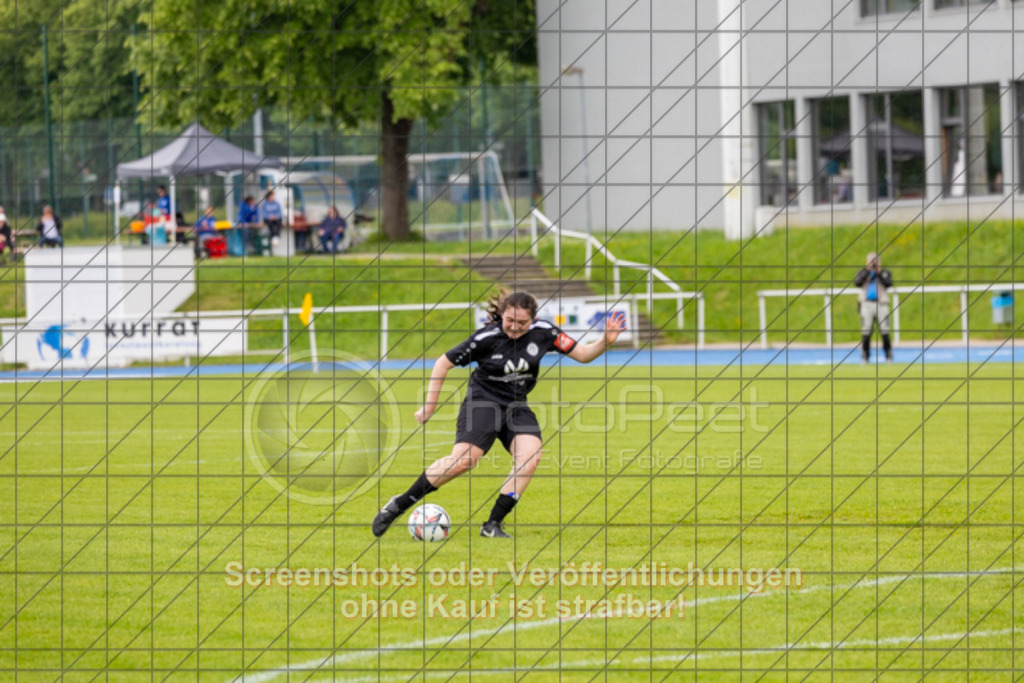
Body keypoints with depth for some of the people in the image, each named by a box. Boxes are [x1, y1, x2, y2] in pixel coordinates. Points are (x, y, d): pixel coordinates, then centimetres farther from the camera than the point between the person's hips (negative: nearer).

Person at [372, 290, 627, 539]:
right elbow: (443, 364, -5)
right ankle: (399, 504, -12)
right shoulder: (487, 337, -14)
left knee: (530, 456, -23)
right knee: (463, 460, -24)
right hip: (482, 401, -4)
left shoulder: (542, 332, -6)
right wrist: (430, 406, -2)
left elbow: (583, 354, 1)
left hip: (516, 407, 4)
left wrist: (605, 342, -19)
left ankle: (493, 525, -17)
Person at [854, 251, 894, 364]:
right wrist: (868, 270, -8)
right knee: (865, 333, -3)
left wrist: (879, 272, -10)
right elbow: (857, 283, -7)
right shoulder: (864, 272, 12)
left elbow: (888, 283, -8)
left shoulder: (885, 273, 12)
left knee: (885, 333, -4)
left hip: (881, 305, 0)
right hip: (867, 304, 0)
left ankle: (889, 357, 2)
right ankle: (864, 357, 2)